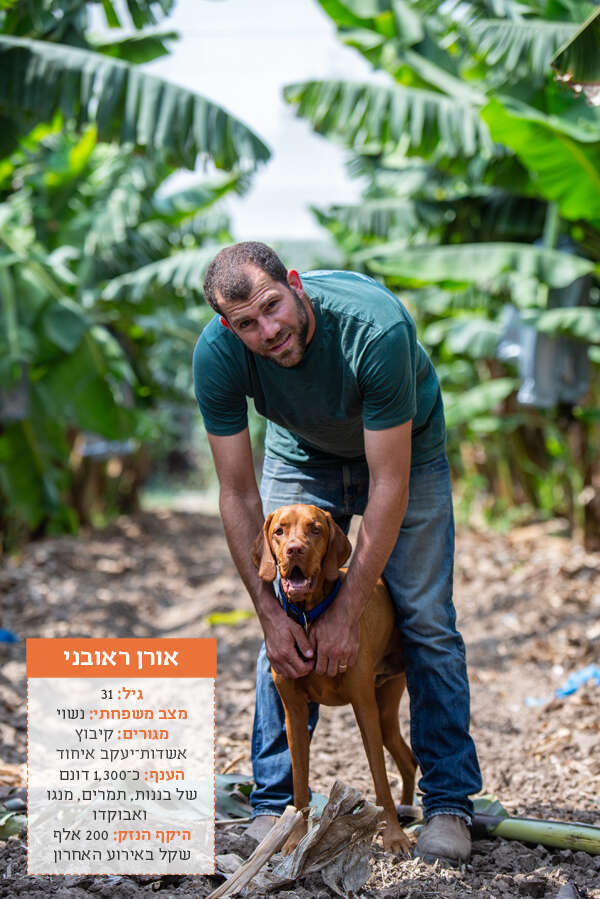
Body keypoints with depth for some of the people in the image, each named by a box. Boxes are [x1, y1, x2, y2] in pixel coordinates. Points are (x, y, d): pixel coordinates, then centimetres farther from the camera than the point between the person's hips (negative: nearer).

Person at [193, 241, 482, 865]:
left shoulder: (375, 327, -40)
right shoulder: (217, 355, -30)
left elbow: (389, 486, -34)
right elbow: (238, 494, -20)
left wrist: (346, 613, -30)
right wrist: (268, 611, -24)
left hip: (404, 447, -2)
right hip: (301, 456, 2)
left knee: (425, 620, -7)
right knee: (286, 620, -4)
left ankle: (449, 803, 5)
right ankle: (274, 802, 8)